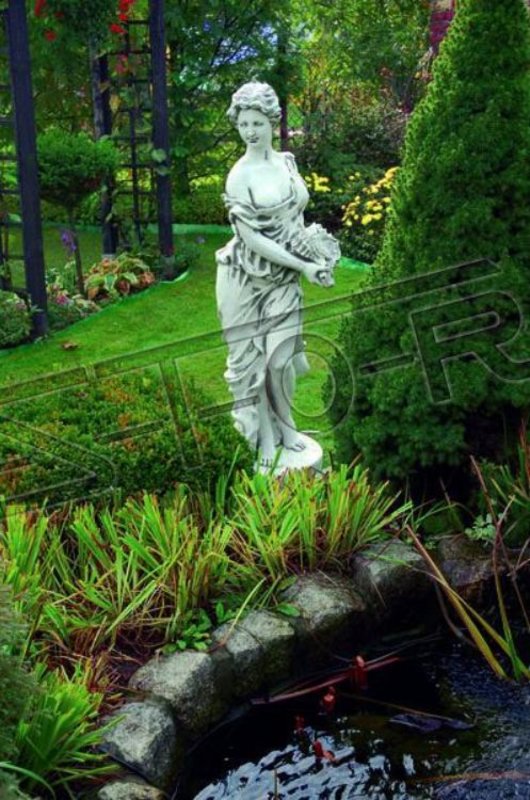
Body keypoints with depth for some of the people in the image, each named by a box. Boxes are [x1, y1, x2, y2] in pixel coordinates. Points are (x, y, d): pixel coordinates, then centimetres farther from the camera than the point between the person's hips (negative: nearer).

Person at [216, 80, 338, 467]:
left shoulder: (288, 161, 5)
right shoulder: (239, 176, -13)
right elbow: (251, 237, -17)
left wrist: (316, 256, -1)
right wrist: (303, 265, -17)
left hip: (284, 277, 4)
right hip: (248, 279, -4)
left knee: (282, 358, 2)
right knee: (254, 356, 4)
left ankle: (285, 426, 25)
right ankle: (265, 434, 19)